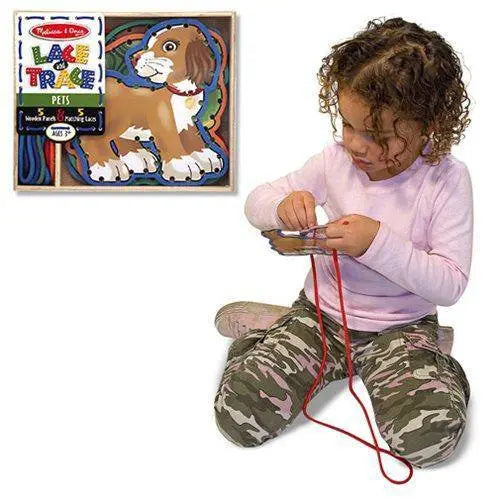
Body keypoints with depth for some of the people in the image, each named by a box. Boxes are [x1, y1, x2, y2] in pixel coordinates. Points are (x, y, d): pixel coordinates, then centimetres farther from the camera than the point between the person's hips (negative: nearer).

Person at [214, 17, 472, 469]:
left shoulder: (447, 180, -14)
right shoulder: (336, 161, -6)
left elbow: (451, 285, -16)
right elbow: (256, 202, 4)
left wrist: (380, 243, -29)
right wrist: (282, 205, -21)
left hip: (401, 327, -1)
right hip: (321, 314, 2)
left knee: (431, 434, -27)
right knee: (237, 415, -16)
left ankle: (436, 366, 7)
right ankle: (278, 333, 14)